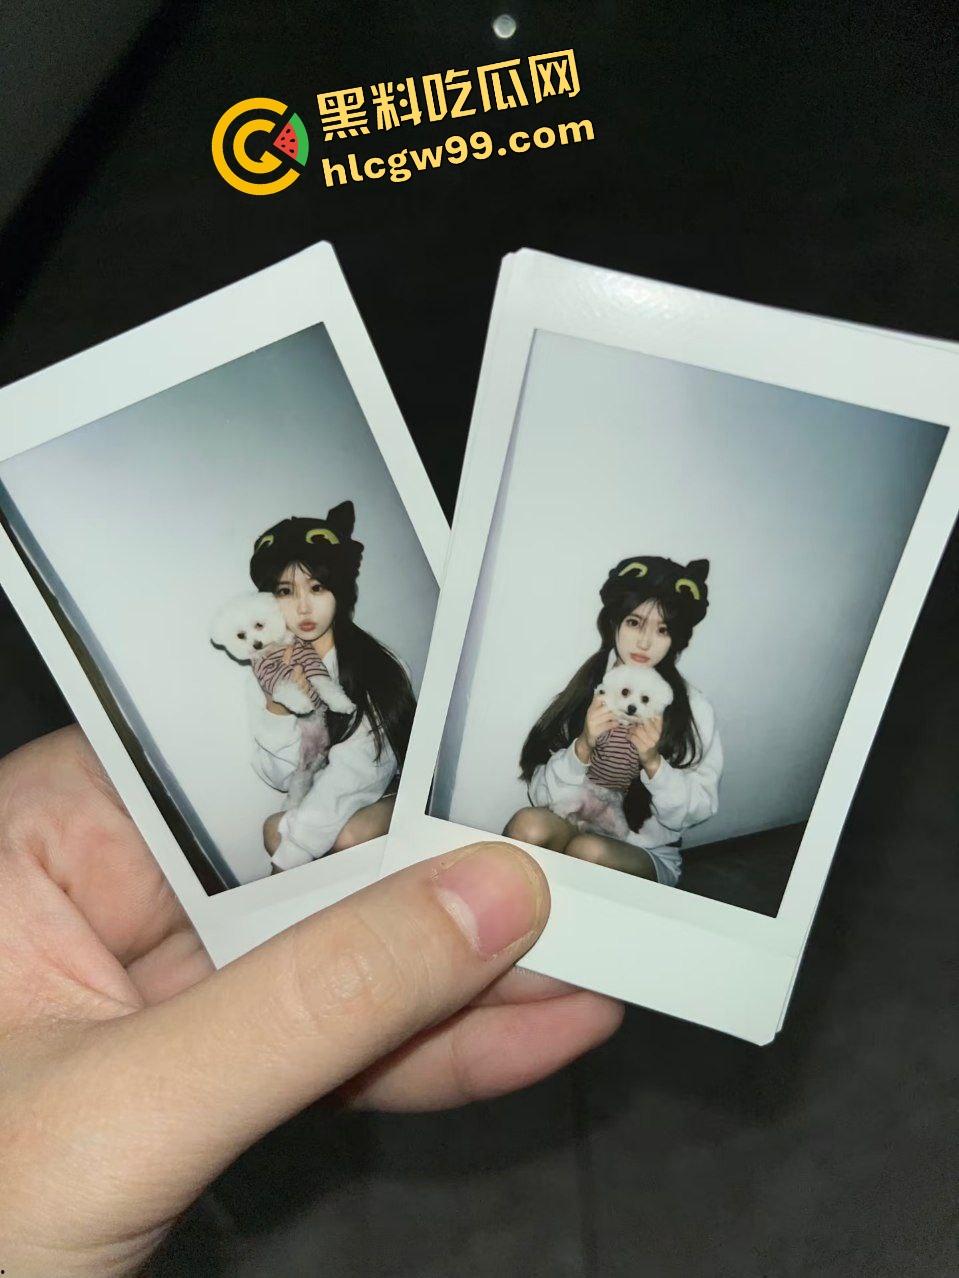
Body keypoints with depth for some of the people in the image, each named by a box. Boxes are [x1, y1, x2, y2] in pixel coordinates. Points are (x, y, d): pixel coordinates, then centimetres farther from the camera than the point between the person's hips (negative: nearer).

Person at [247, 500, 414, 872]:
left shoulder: (375, 668, -22)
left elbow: (352, 775, -24)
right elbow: (282, 778, -8)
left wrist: (286, 862, -25)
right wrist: (276, 707, -26)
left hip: (389, 794, -4)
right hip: (321, 801, 5)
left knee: (350, 835, -31)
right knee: (275, 828, -21)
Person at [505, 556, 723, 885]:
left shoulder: (692, 709, -2)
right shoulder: (583, 690, 3)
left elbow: (697, 810, -3)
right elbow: (542, 795, 0)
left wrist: (654, 763, -18)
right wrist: (582, 749, -17)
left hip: (649, 856, -1)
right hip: (571, 828, 2)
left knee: (589, 851, -34)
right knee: (528, 824, -31)